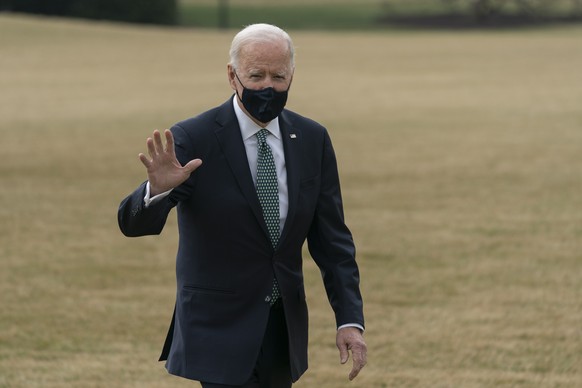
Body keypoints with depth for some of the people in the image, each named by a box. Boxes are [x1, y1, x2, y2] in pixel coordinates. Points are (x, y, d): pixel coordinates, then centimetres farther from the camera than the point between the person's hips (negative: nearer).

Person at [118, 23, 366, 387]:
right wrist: (158, 188, -42)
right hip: (220, 328, -5)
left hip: (285, 330, 5)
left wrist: (350, 319, -4)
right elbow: (134, 223, -20)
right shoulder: (192, 139, -13)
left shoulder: (312, 139, 2)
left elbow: (331, 238, 5)